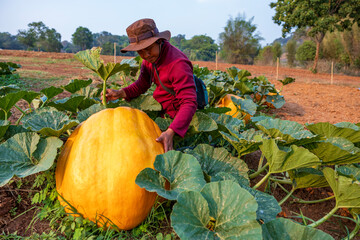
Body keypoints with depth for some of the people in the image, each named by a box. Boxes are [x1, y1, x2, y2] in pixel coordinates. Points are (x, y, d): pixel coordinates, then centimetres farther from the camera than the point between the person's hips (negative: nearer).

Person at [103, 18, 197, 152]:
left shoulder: (178, 64, -31)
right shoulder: (151, 57, -4)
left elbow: (189, 103, -35)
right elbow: (142, 84, 7)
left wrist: (170, 132, -48)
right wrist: (121, 93, -12)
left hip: (175, 113, -8)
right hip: (160, 107, 8)